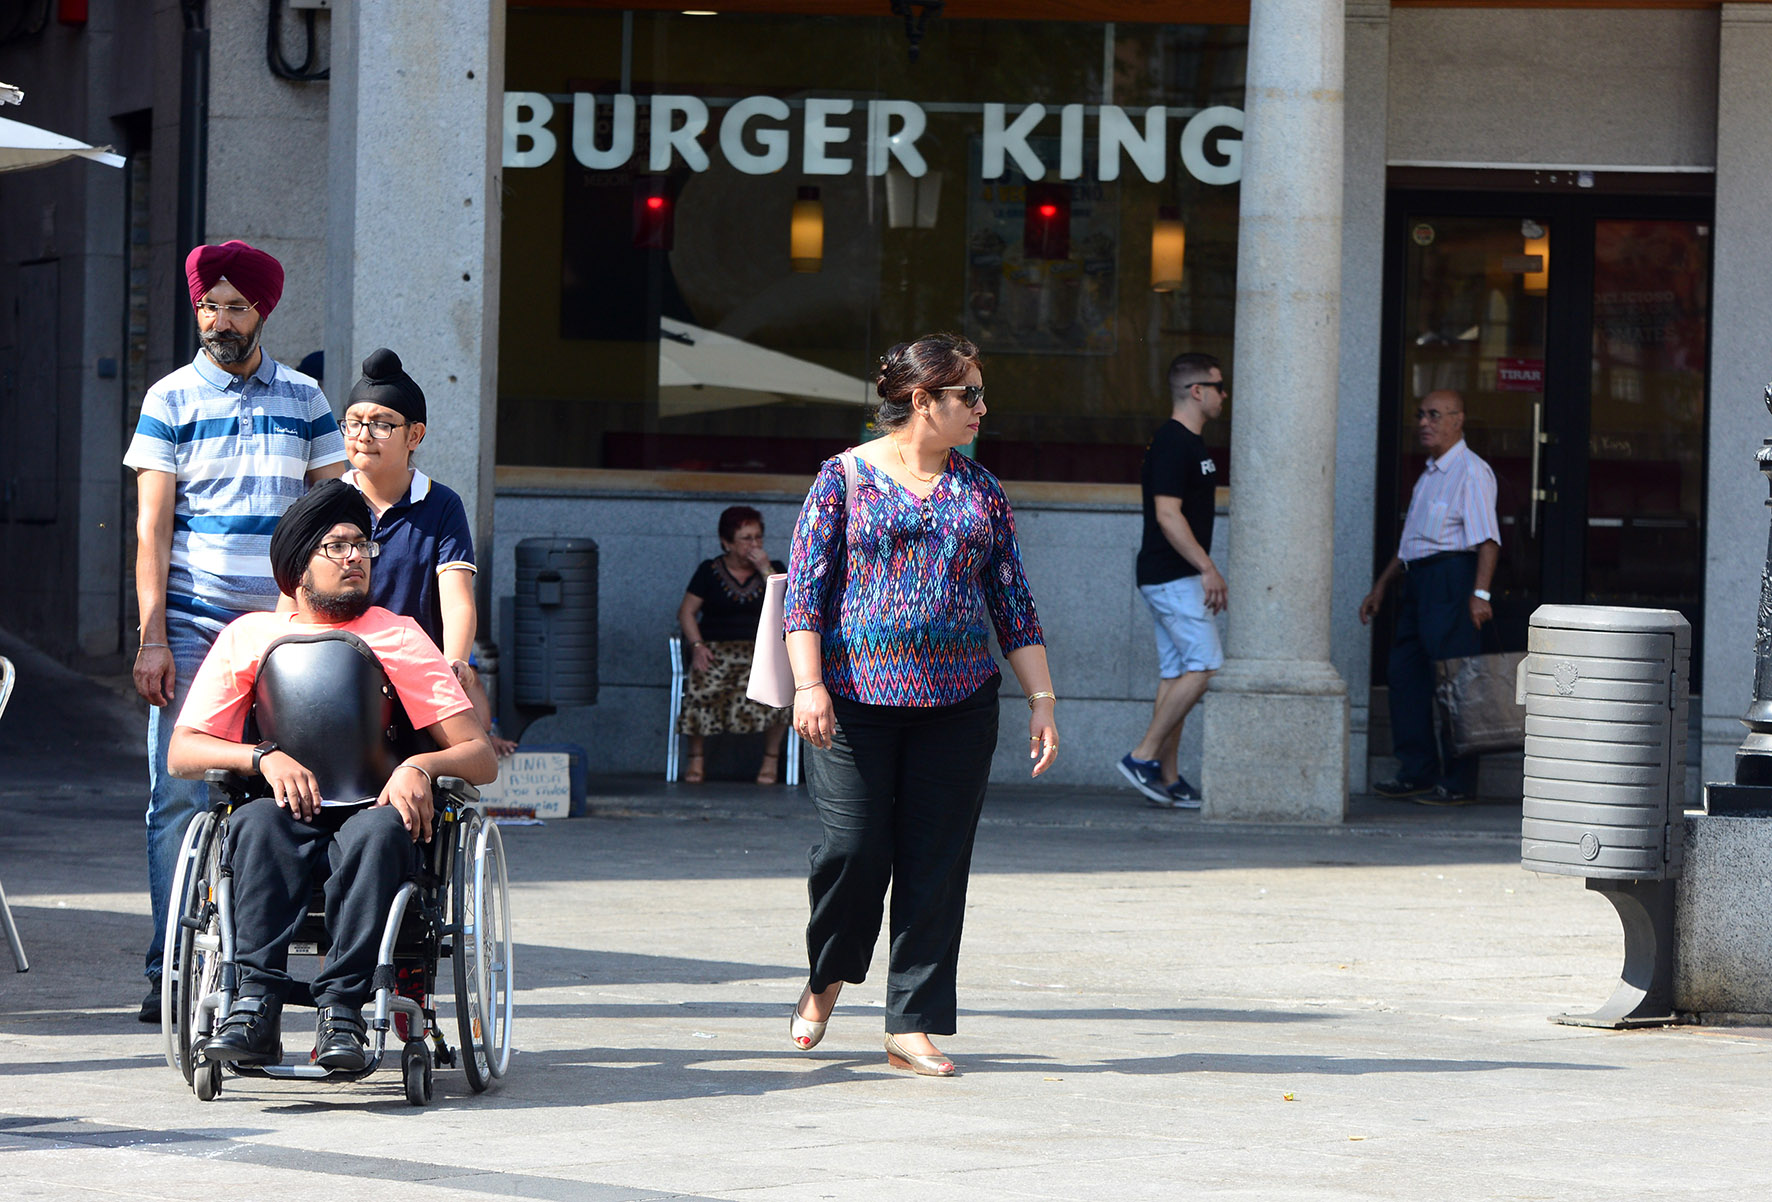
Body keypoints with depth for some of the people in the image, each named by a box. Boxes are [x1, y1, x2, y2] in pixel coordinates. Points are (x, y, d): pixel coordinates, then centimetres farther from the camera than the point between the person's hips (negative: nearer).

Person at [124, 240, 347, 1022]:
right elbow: (152, 526, 1)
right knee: (179, 796, -5)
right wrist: (152, 637, -7)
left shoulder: (304, 400, 11)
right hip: (191, 628, -2)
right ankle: (172, 970, -2)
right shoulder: (171, 399, 5)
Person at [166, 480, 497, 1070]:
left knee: (378, 830, -37)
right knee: (261, 822, -36)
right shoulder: (249, 636, 14)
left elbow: (481, 757, 6)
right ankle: (257, 1007, -44)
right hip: (288, 809, 0)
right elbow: (182, 752, 6)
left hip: (373, 813, 0)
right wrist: (264, 756, -13)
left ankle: (341, 1010, -42)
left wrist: (421, 766, -17)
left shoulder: (400, 639, 12)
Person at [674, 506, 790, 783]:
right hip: (717, 648, 0)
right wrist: (697, 645, -9)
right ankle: (696, 759, -21)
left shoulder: (775, 569, 13)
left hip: (764, 649, 0)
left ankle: (771, 759, -20)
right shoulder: (710, 571, 12)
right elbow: (686, 611, 7)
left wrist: (766, 571, -6)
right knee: (705, 685, -34)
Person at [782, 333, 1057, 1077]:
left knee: (937, 863, 0)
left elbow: (1013, 604, 14)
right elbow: (805, 589, -2)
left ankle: (912, 1027, 6)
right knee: (853, 848, -9)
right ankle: (826, 976, 21)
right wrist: (809, 684, -13)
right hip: (857, 699, -3)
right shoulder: (845, 478, 2)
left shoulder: (979, 491, 13)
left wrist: (1041, 697, 6)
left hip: (957, 703, 4)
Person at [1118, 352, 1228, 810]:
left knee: (1175, 673, 8)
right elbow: (1167, 515, -22)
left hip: (1173, 578, 10)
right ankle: (1144, 756, -10)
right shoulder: (1173, 443, -15)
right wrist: (1207, 569, -22)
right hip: (1174, 577, -10)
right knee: (1206, 666, -12)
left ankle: (1167, 778, 7)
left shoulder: (1188, 443, 18)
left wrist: (1206, 571, 21)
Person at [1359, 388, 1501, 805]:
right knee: (1406, 672, 8)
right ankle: (1417, 771, 15)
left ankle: (1458, 782, -6)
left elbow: (1487, 539, -18)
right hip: (1419, 581, 10)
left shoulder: (1471, 472, -8)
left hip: (1450, 580, -10)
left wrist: (1480, 592, -28)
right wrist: (1380, 587, 29)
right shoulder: (1429, 474, 21)